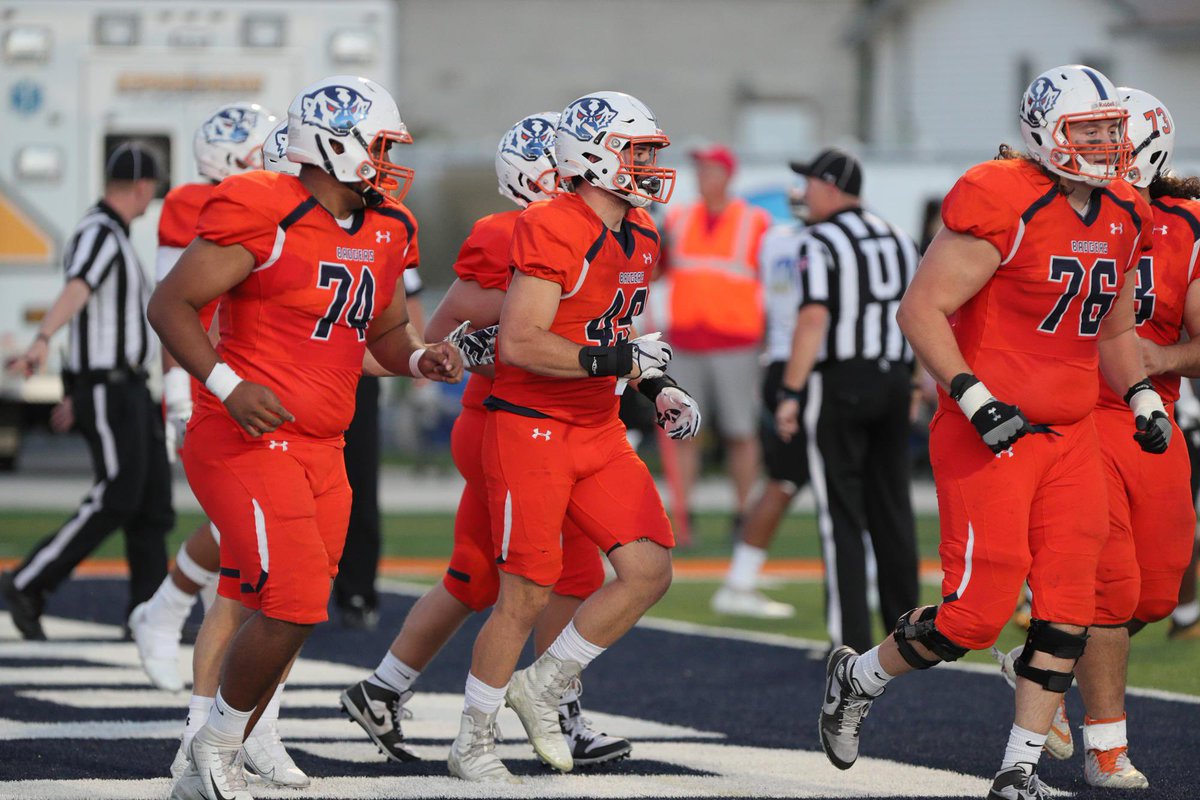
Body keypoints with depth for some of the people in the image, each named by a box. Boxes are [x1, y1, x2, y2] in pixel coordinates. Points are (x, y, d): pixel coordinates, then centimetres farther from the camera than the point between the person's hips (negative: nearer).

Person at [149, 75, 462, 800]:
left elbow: (385, 331, 25)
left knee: (289, 618, 7)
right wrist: (228, 384, -22)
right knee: (292, 604, -16)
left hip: (321, 452, 8)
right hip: (249, 439, -8)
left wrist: (417, 358, 2)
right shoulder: (266, 216, -13)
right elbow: (170, 304, -11)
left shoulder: (384, 231, 12)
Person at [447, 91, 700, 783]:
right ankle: (473, 742, 12)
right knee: (527, 594, -4)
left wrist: (660, 389, 10)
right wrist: (611, 359, -27)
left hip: (599, 432, 8)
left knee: (650, 570, -2)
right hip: (531, 429, -8)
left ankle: (543, 687, 15)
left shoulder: (639, 239, 10)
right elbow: (519, 343, -23)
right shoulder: (554, 232, -18)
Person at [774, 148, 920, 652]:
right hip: (894, 379, 6)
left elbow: (814, 318, -18)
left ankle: (851, 638, -4)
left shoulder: (821, 242, -9)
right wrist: (913, 384, 23)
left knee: (842, 516, -2)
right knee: (892, 511, 14)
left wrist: (791, 393, -17)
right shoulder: (898, 240, 13)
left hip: (840, 383, -6)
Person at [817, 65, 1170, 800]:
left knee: (1069, 610, 1)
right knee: (977, 612, -7)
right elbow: (921, 310, -16)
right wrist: (976, 400, -22)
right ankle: (858, 678, 20)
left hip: (1071, 435, 7)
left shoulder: (1125, 218, 10)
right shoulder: (1005, 207, -15)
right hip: (991, 435, -7)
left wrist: (1141, 397, 8)